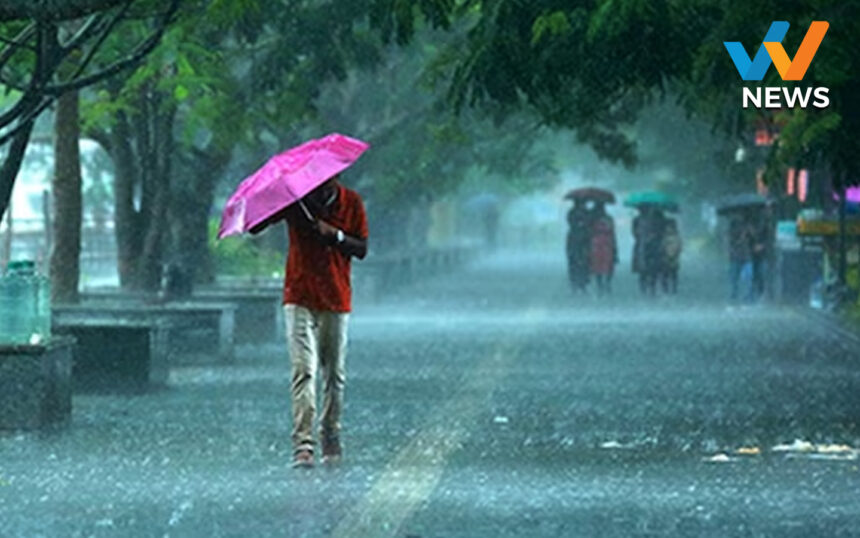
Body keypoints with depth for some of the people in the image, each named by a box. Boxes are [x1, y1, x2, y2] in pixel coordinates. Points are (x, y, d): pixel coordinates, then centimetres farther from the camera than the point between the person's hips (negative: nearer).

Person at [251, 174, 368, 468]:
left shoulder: (351, 203, 2)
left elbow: (361, 249, 1)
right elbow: (254, 226, -6)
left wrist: (335, 235, -17)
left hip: (336, 300, 2)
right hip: (300, 298, -2)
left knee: (334, 374, 7)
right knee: (304, 370, -12)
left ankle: (331, 442, 21)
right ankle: (303, 446, -18)